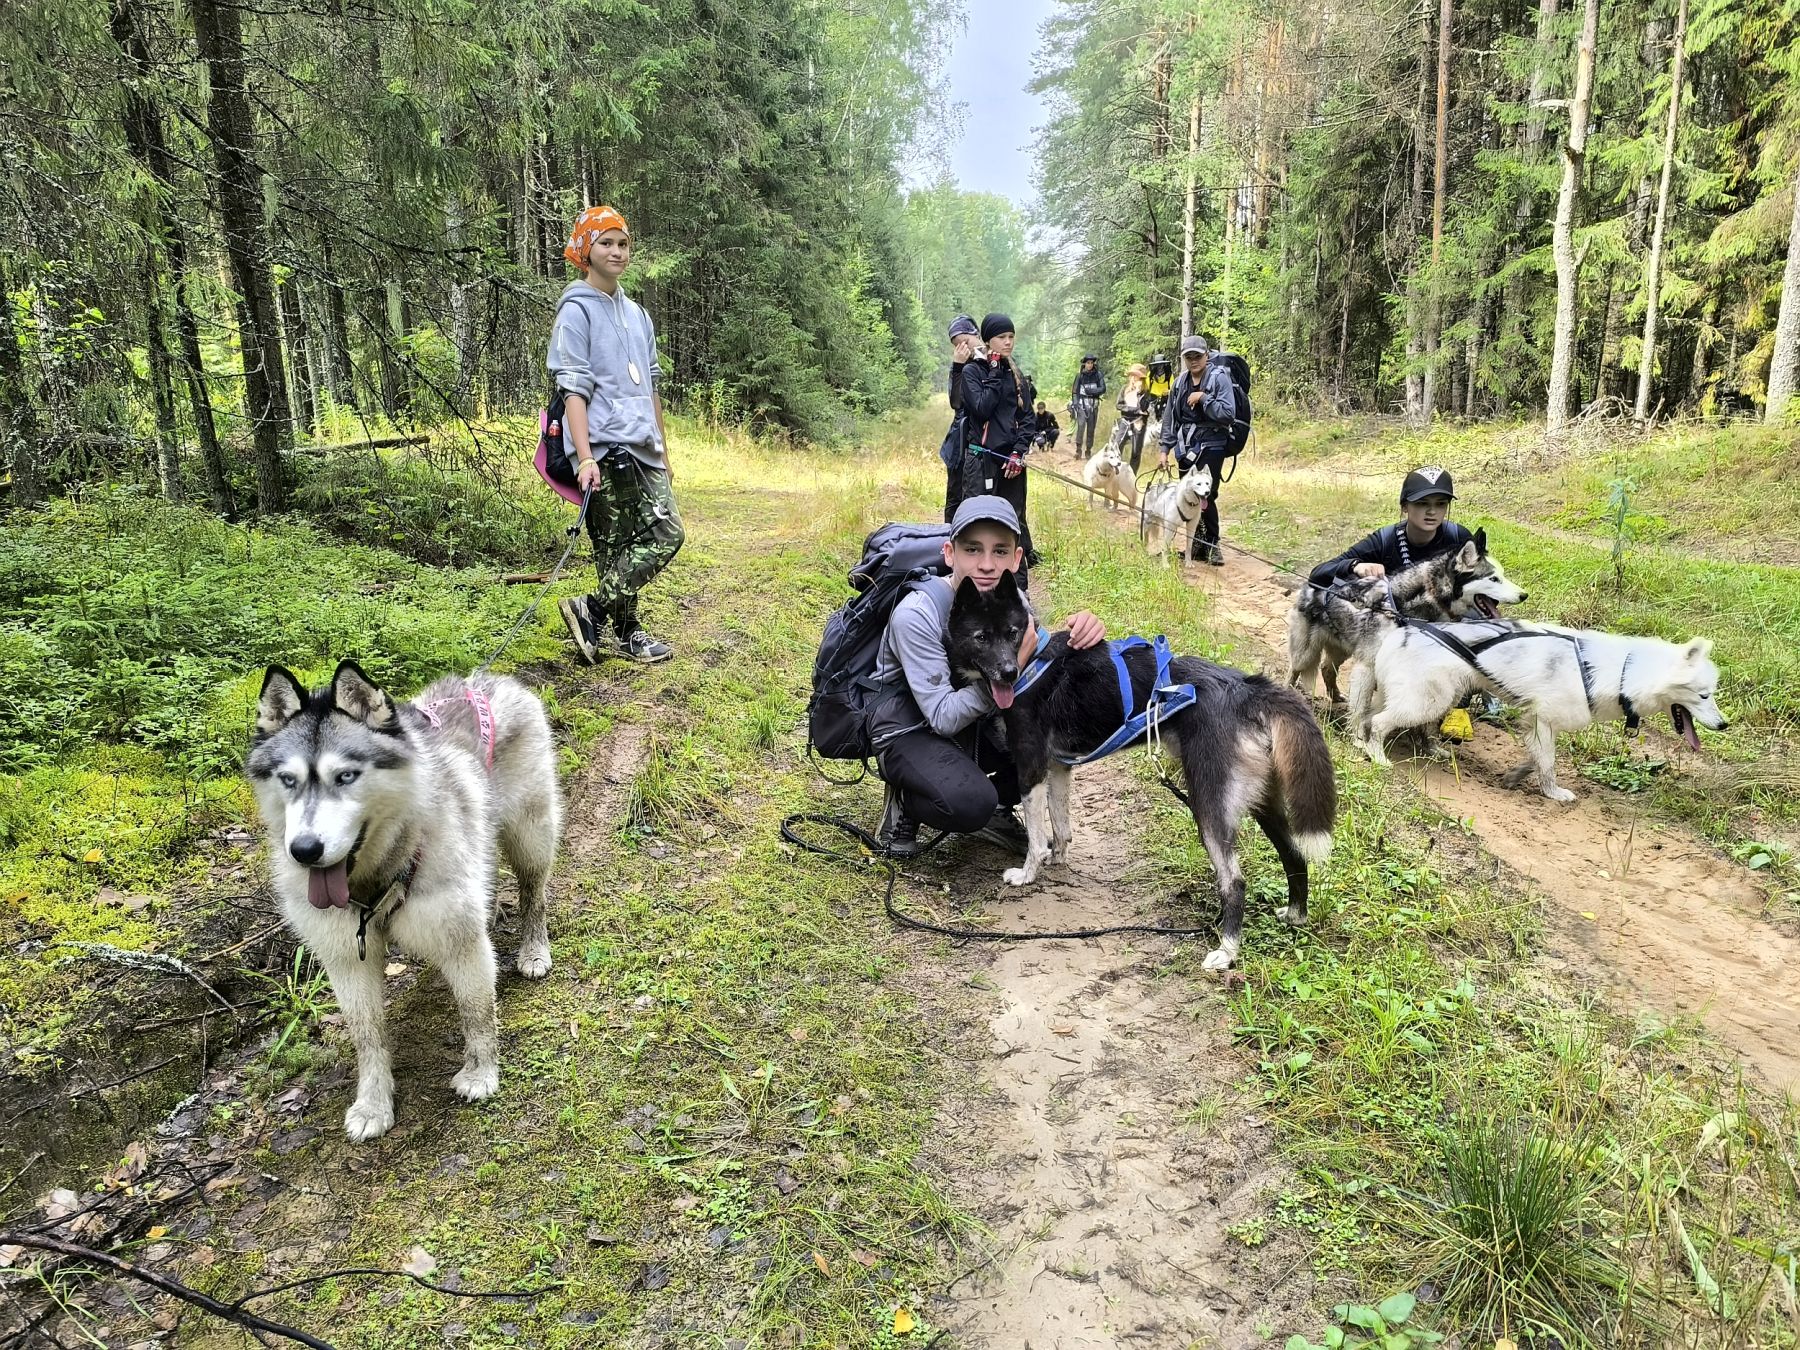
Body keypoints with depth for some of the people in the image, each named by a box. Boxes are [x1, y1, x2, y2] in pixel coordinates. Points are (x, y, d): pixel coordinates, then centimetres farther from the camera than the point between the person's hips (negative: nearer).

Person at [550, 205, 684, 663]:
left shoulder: (636, 313, 21)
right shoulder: (576, 311, -2)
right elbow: (573, 389, -10)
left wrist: (663, 451, 23)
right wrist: (585, 457, -20)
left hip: (643, 448, 8)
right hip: (605, 448, -8)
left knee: (665, 533, 2)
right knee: (664, 535, -12)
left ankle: (622, 632, 11)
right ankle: (592, 610, -1)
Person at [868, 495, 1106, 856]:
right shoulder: (916, 615, -27)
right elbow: (943, 717, -27)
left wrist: (1078, 635, -28)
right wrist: (1010, 666, -36)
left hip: (974, 723, 6)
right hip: (910, 732, -6)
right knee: (970, 803, -33)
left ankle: (996, 806, 10)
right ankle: (904, 802, 0)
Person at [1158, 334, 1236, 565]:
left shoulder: (1219, 378, -8)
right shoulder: (1180, 382, 9)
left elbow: (1228, 413, -18)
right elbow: (1170, 417, 14)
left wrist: (1203, 398, -21)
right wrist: (1165, 449, 10)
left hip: (1210, 446, -6)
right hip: (1186, 447, 6)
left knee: (1206, 496, -10)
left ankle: (1211, 544, 5)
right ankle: (1197, 545, 19)